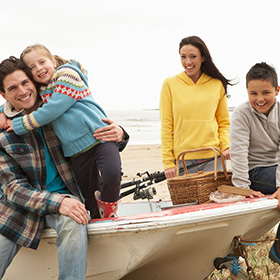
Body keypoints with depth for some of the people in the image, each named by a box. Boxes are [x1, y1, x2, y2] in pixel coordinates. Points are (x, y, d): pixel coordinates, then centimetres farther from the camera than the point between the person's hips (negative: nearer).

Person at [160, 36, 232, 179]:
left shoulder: (217, 84, 7)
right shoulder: (170, 84, 3)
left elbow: (224, 123, 14)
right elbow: (166, 126, 2)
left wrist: (226, 146, -4)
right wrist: (167, 161, -4)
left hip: (213, 158, 1)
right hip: (182, 159, -1)